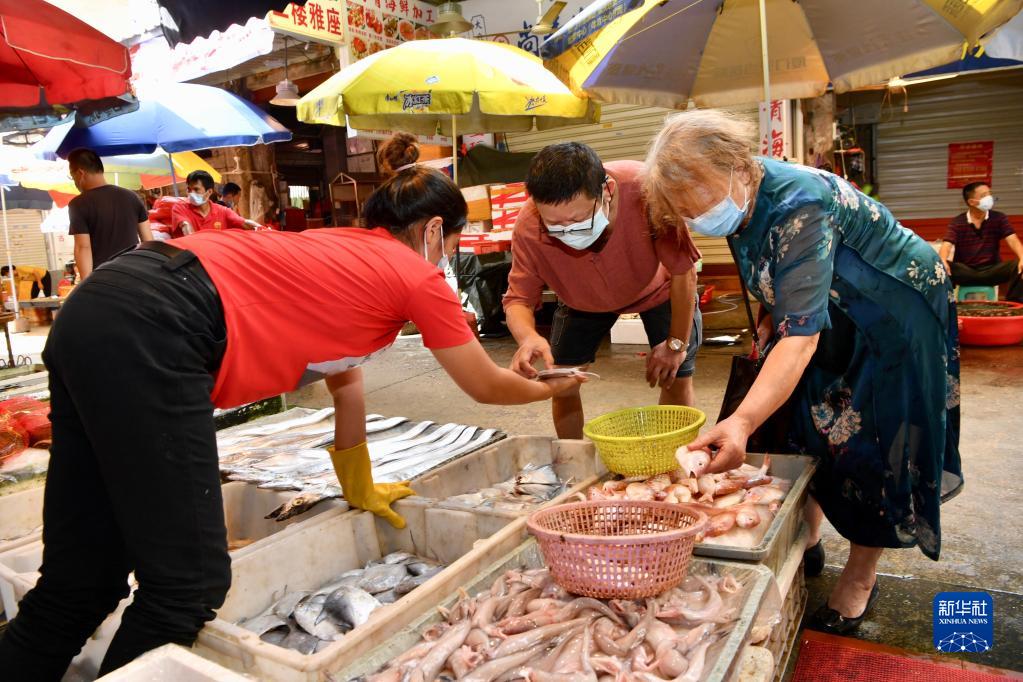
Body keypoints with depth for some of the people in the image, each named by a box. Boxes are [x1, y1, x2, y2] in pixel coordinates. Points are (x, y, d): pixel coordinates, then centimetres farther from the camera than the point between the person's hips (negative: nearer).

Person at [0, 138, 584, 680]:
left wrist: (360, 490, 39)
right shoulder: (419, 278, 4)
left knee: (81, 583, 14)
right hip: (153, 334, -10)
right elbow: (487, 386, 16)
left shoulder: (347, 251, 25)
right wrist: (552, 386, 37)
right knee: (190, 586, -3)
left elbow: (345, 380, 32)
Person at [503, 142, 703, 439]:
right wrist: (528, 337, -46)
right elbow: (518, 299, -23)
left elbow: (682, 271, -29)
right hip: (584, 299, 2)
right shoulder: (528, 228, -34)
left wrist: (677, 344, -22)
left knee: (676, 378, -7)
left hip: (657, 288, -1)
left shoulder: (644, 190, -41)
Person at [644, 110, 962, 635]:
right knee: (802, 426, 8)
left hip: (896, 314, -7)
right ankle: (806, 545, 26)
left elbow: (802, 334, -46)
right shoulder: (739, 204, -12)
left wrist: (743, 422, -56)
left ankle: (860, 578, 16)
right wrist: (770, 315, -4)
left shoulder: (798, 205, -38)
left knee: (872, 445, -4)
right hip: (829, 314, 8)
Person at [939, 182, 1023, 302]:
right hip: (965, 271, -2)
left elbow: (1013, 241, -7)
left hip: (991, 270, 2)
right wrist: (942, 262, -39)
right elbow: (947, 245, -14)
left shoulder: (999, 218, 5)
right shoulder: (957, 222, 0)